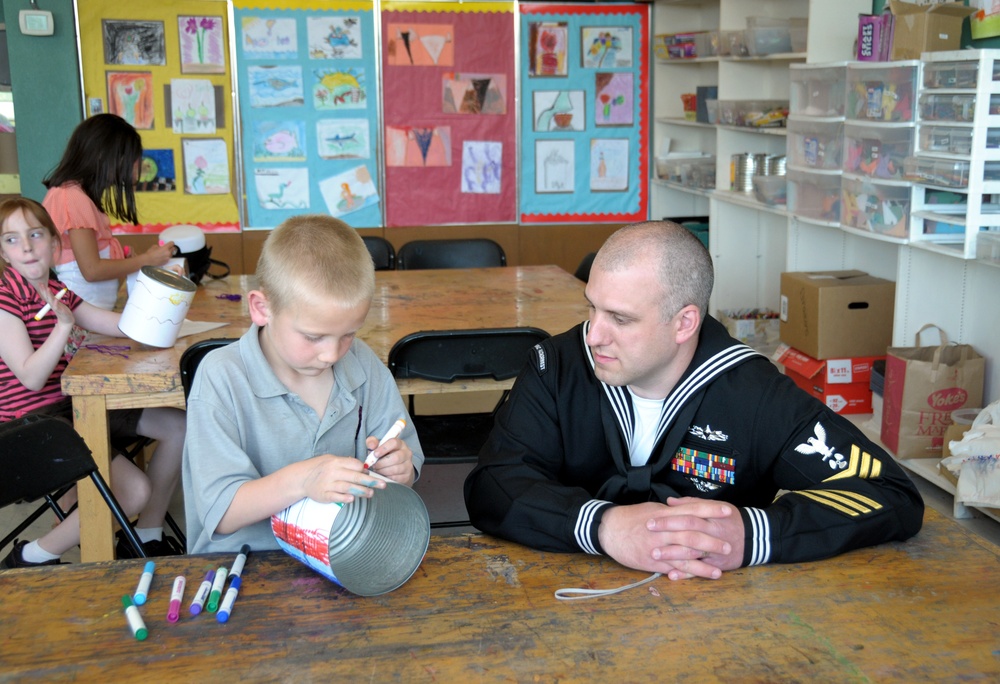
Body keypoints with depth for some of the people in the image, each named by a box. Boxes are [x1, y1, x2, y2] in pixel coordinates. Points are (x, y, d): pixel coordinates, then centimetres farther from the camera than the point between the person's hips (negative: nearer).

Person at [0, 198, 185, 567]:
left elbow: (112, 324, 16)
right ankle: (31, 558, -3)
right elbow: (31, 378, -22)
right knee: (134, 491, -22)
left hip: (74, 405, 9)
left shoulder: (56, 290, 10)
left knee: (178, 426, 6)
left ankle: (147, 536, 18)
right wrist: (64, 325, -33)